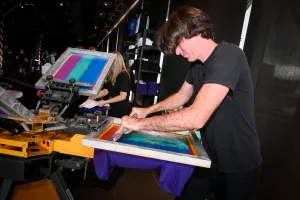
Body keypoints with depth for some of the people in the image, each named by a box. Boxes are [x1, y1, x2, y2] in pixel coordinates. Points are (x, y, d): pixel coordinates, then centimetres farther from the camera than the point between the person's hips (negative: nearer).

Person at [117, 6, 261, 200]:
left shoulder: (228, 56, -26)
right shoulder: (198, 65, 4)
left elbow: (196, 118, -35)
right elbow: (182, 96, 20)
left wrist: (141, 123, -24)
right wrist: (148, 110, 9)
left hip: (239, 166, -7)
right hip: (211, 160, 8)